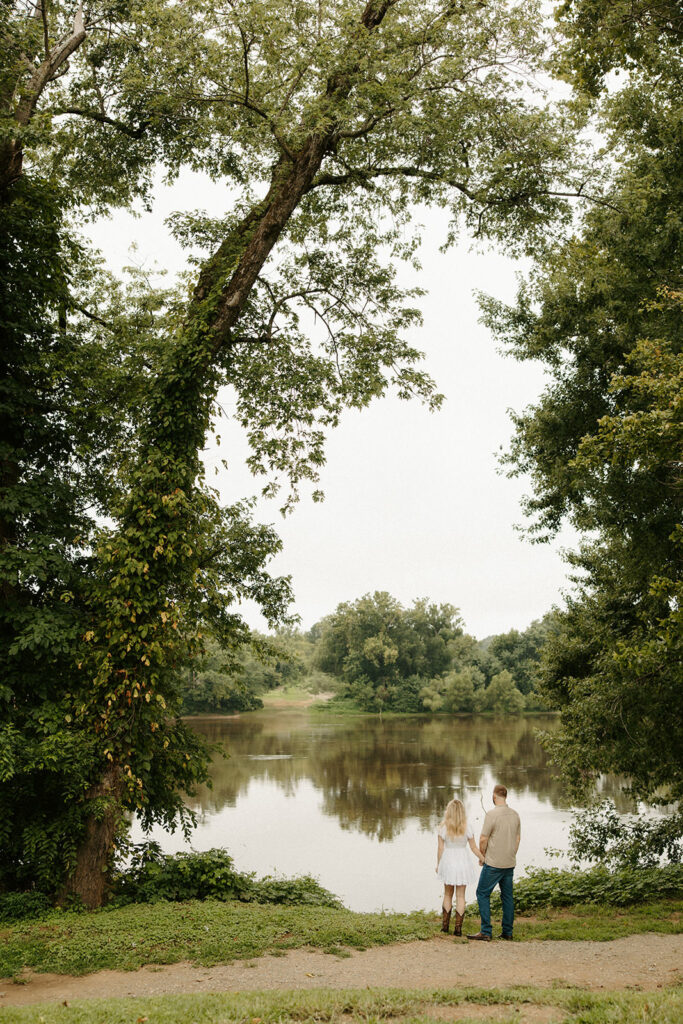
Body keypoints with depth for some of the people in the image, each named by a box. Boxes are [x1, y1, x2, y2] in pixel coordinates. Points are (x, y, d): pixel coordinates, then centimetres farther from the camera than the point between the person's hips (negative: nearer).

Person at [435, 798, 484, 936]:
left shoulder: (443, 828, -8)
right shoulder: (466, 828, -8)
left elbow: (440, 848, -4)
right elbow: (474, 848, -2)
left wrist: (438, 864, 9)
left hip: (448, 861, 0)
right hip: (462, 862, 0)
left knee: (447, 894, 17)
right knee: (460, 896, 8)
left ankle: (445, 924, 20)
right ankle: (458, 927, 7)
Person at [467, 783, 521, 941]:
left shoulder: (492, 814, -16)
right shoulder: (515, 814, 4)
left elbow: (483, 839, -14)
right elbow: (517, 838, 13)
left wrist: (482, 856, 2)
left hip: (493, 863, -6)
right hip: (510, 864, 6)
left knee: (483, 894, 1)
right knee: (507, 896, 13)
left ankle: (486, 932, -3)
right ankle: (507, 932, 16)